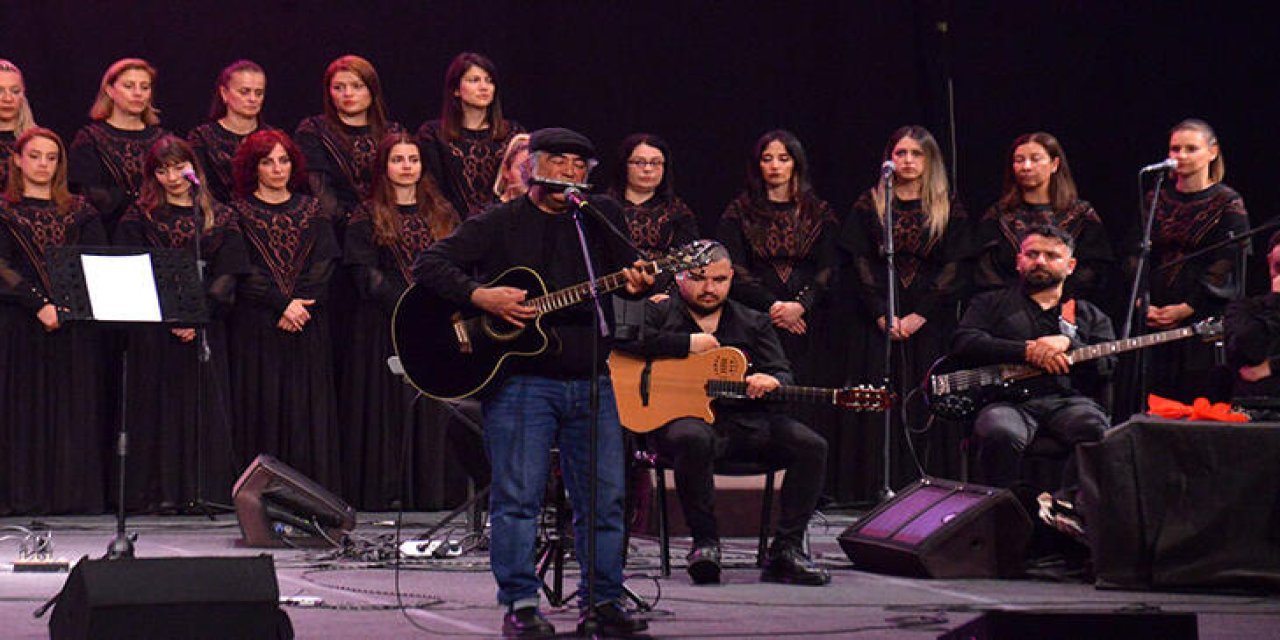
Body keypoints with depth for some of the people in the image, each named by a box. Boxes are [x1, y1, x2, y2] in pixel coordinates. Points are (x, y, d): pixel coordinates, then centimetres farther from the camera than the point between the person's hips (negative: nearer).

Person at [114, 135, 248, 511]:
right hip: (153, 327, -1)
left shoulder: (219, 218, 10)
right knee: (159, 405, -5)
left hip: (206, 328, 1)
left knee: (204, 407, -2)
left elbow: (226, 276, 1)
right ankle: (160, 492, -4)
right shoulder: (140, 217, 7)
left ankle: (205, 491, -2)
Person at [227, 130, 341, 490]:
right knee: (262, 412, -5)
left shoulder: (311, 211, 12)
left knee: (307, 410, -2)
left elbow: (325, 266, 3)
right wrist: (282, 304, -16)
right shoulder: (238, 213, 4)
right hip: (255, 330, -2)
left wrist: (297, 304, -11)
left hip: (308, 330, 2)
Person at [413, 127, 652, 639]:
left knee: (605, 497, 5)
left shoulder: (603, 216, 11)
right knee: (517, 495, -5)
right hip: (521, 380, -3)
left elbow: (627, 269, 7)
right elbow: (429, 265, -2)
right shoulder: (498, 224, 2)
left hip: (590, 381, 3)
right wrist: (480, 296, -17)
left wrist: (636, 284, -17)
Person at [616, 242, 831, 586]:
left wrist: (771, 382, -14)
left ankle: (786, 550, -14)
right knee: (692, 439, -41)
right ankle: (705, 542, -24)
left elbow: (782, 373, 13)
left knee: (811, 446, -18)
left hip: (745, 419, 4)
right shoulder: (658, 313, 11)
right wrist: (687, 344, -8)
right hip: (680, 415, -4)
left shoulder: (754, 323, 22)